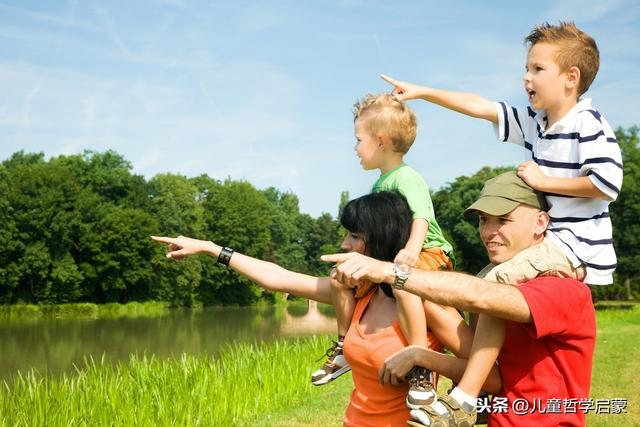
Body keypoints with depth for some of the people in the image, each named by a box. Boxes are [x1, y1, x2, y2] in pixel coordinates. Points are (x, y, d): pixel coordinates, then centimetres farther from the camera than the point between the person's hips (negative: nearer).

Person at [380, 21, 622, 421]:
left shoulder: (589, 124, -15)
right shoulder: (534, 122, 10)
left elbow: (608, 184, -24)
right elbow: (479, 107, 13)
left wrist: (544, 180, -16)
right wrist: (420, 91, 13)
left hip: (577, 245, -10)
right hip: (551, 238, 10)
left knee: (499, 283, -25)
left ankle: (464, 398, -27)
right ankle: (485, 380, 16)